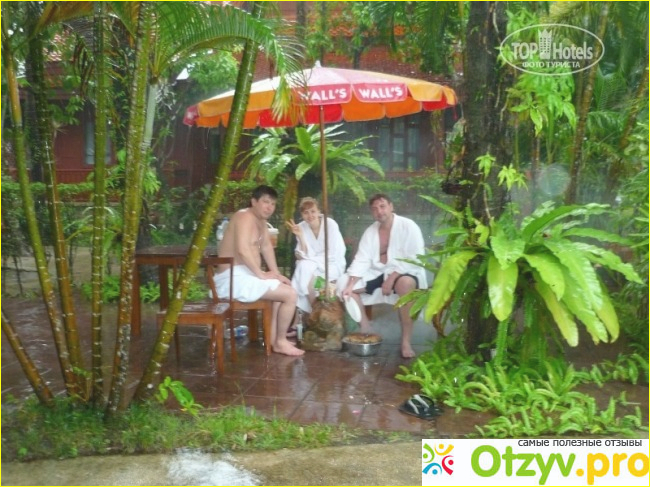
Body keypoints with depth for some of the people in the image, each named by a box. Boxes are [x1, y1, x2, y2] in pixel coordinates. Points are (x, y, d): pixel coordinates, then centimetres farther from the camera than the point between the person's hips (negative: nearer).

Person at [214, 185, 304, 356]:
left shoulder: (261, 220, 15)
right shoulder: (245, 217, -16)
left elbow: (267, 246, 17)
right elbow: (242, 250, -30)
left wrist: (276, 274, 7)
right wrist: (261, 274, -23)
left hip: (244, 275, 11)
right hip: (234, 278, -11)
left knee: (282, 287, 28)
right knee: (290, 294, -11)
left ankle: (272, 338, 23)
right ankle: (280, 342, 4)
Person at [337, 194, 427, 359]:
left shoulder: (408, 226, -11)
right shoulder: (370, 231, 6)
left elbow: (415, 259, -19)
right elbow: (361, 260, -3)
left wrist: (392, 278, -25)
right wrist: (350, 285, -19)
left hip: (404, 273, -6)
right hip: (377, 273, 6)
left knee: (405, 283, -41)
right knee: (343, 283, -10)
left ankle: (406, 342, -32)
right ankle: (366, 330, -1)